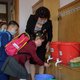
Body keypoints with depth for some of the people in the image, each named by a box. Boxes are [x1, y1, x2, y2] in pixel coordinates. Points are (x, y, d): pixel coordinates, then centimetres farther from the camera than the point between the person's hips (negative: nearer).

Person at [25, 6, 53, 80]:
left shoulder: (48, 23, -19)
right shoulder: (32, 18, -18)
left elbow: (50, 35, -3)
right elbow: (27, 31, -7)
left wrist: (48, 43, -15)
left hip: (42, 44, -1)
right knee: (32, 61, 2)